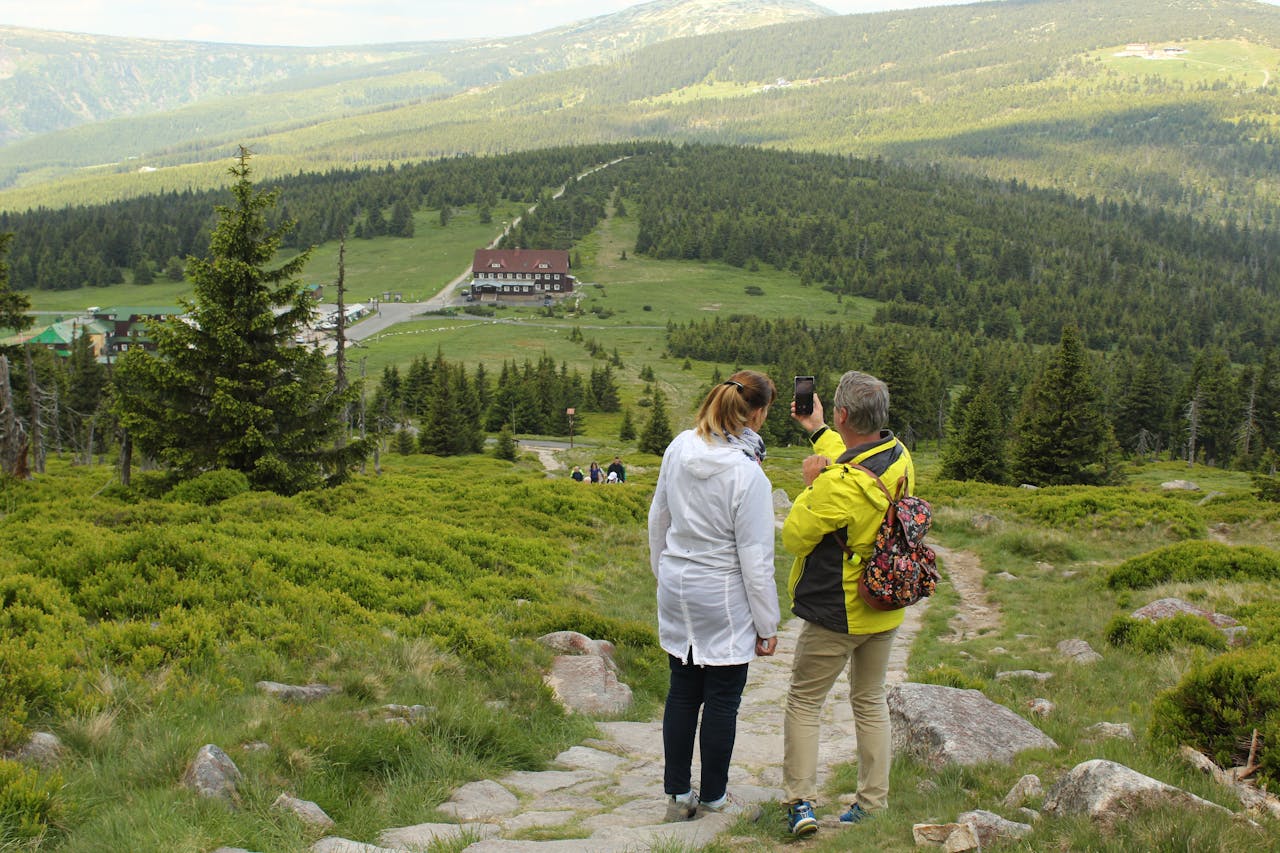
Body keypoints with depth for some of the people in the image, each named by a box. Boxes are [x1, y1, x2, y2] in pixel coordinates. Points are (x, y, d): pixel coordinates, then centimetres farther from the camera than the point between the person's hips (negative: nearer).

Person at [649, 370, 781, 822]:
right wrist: (767, 624, -6)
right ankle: (713, 798, 21)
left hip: (676, 589, 6)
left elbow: (658, 518, 8)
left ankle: (678, 794, 25)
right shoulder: (747, 474, -22)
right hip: (723, 598, -6)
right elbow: (755, 557, -16)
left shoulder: (679, 448, -4)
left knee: (682, 691, 16)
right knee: (722, 700, 8)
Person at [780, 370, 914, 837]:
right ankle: (873, 802, 23)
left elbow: (794, 538, -16)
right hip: (886, 609, 7)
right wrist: (817, 431, 23)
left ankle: (801, 802, 4)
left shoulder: (838, 485, -28)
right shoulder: (900, 458, -5)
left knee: (804, 702, 8)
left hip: (836, 614, -7)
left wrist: (810, 483, -8)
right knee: (870, 701, 18)